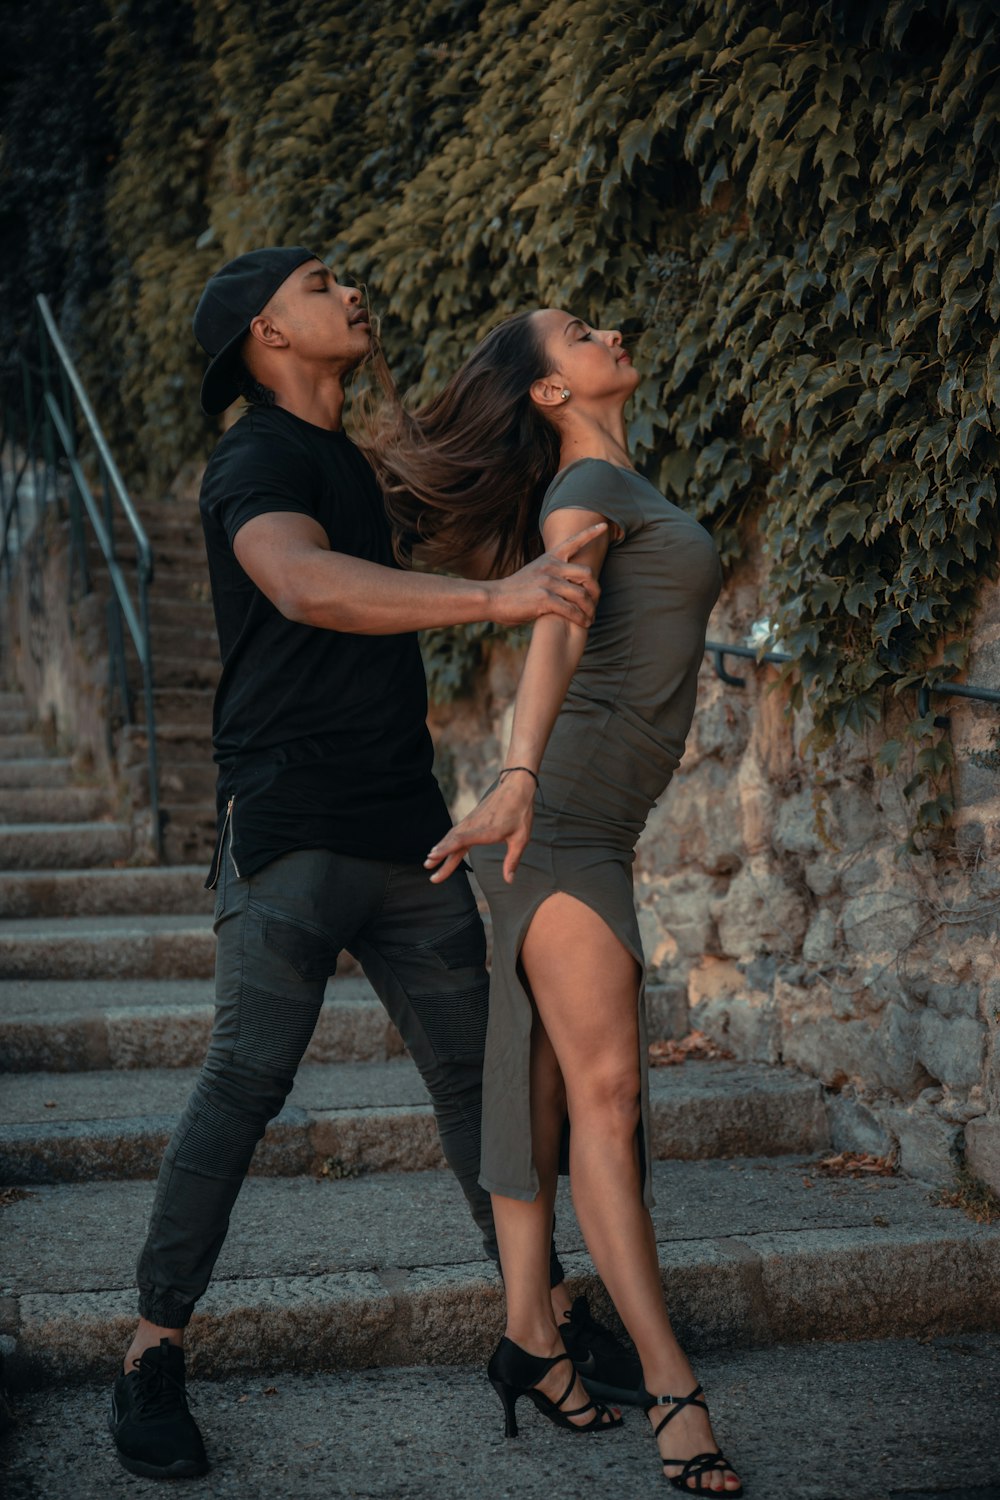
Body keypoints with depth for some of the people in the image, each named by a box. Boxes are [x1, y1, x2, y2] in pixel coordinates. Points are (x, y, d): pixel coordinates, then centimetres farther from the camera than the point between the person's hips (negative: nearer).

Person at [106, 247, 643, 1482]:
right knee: (246, 1082, -11)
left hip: (402, 831, 8)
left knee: (473, 1066, 10)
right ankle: (153, 1356, -1)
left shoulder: (340, 460, 20)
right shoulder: (257, 462, -10)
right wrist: (493, 599, -41)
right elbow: (305, 586, -32)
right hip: (290, 833, -8)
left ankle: (548, 1311, 20)